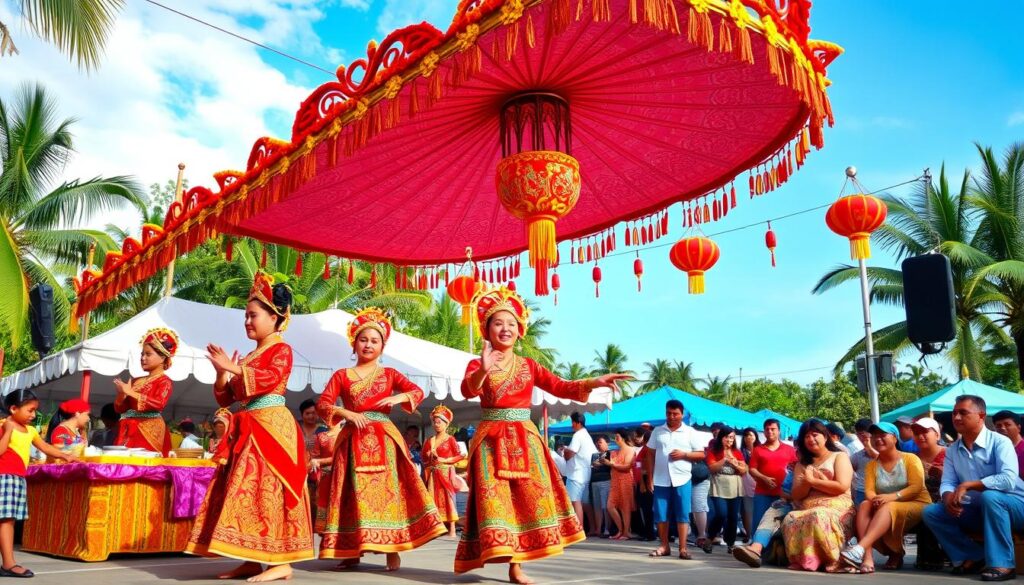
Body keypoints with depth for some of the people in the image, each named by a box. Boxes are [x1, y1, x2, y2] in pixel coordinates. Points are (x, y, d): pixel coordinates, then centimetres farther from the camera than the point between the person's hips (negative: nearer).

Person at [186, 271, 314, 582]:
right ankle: (252, 560, 11)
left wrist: (234, 368, -20)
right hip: (246, 431, 9)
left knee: (268, 489, -12)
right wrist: (221, 373, 2)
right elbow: (225, 398, 19)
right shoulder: (248, 357, 21)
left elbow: (270, 379, -21)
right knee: (246, 491, 6)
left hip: (271, 427, -9)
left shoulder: (281, 349, -1)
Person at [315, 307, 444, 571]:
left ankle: (392, 550, 0)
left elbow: (418, 391, 1)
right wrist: (347, 413, -15)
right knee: (354, 492, 0)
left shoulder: (389, 374, 11)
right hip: (353, 439, 0)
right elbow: (322, 404, 1)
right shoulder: (341, 375, 10)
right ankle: (352, 551, 6)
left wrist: (397, 398, -19)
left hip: (384, 439, 0)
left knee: (387, 489, -4)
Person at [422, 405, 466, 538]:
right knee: (434, 498, 1)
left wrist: (444, 460, -13)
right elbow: (423, 457, 16)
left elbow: (460, 456, -7)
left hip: (446, 472, -5)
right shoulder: (430, 440, 12)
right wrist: (429, 456, -5)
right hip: (433, 474, 5)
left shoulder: (450, 439, -1)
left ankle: (452, 529, -6)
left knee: (448, 498, -7)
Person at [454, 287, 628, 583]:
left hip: (524, 439, 3)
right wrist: (483, 371, -39)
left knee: (527, 497, 1)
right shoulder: (477, 364, 3)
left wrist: (594, 382, -13)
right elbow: (467, 390, -18)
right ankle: (506, 558, -4)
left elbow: (561, 387, 3)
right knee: (496, 497, -9)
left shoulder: (529, 366, 12)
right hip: (491, 439, -3)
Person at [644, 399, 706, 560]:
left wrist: (684, 454, -13)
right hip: (660, 480, 2)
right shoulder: (658, 431, 8)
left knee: (682, 515, -1)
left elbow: (701, 455, 3)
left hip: (682, 480, -2)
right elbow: (650, 455, 9)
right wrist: (650, 478, 3)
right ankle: (664, 546, 15)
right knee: (660, 515, 5)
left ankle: (683, 548, 3)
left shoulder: (690, 432, 4)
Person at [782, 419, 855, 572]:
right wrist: (807, 482, -7)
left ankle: (832, 560, -29)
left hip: (837, 509, -4)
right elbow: (796, 495, 14)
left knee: (818, 518, -39)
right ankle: (801, 559, -27)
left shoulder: (839, 457, 11)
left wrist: (812, 481, -3)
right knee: (791, 520, -31)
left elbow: (842, 487, -7)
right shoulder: (802, 464, 24)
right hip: (807, 511, 4)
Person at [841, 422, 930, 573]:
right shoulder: (872, 465, 10)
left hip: (916, 505, -4)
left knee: (888, 508, -36)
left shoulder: (910, 458, -1)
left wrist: (893, 496, -29)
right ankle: (867, 557, -42)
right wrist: (876, 499, -27)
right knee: (864, 505, -27)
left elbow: (917, 487, -14)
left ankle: (860, 548, -55)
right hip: (886, 510, 4)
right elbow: (869, 491, -2)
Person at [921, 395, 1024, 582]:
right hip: (979, 510, 6)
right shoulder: (952, 450, 4)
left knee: (989, 496, -38)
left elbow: (1008, 480, -29)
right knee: (931, 512, -9)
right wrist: (949, 498, -24)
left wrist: (968, 485, -26)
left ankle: (1002, 564, -29)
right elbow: (947, 483, -1)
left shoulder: (999, 442, -15)